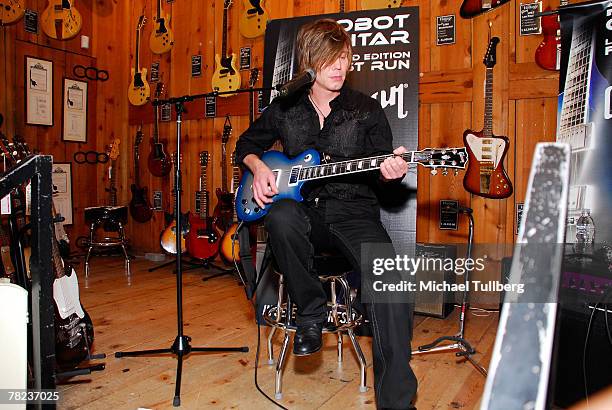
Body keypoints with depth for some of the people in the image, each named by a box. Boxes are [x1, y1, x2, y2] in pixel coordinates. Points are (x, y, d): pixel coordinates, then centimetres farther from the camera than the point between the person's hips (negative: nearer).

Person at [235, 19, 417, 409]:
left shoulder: (367, 109, 8)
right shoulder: (285, 107, 12)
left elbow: (380, 174, 7)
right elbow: (247, 143, 25)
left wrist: (390, 171, -18)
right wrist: (258, 167, 3)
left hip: (353, 210, -1)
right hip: (303, 207, 2)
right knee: (281, 218, -37)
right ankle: (312, 312, -12)